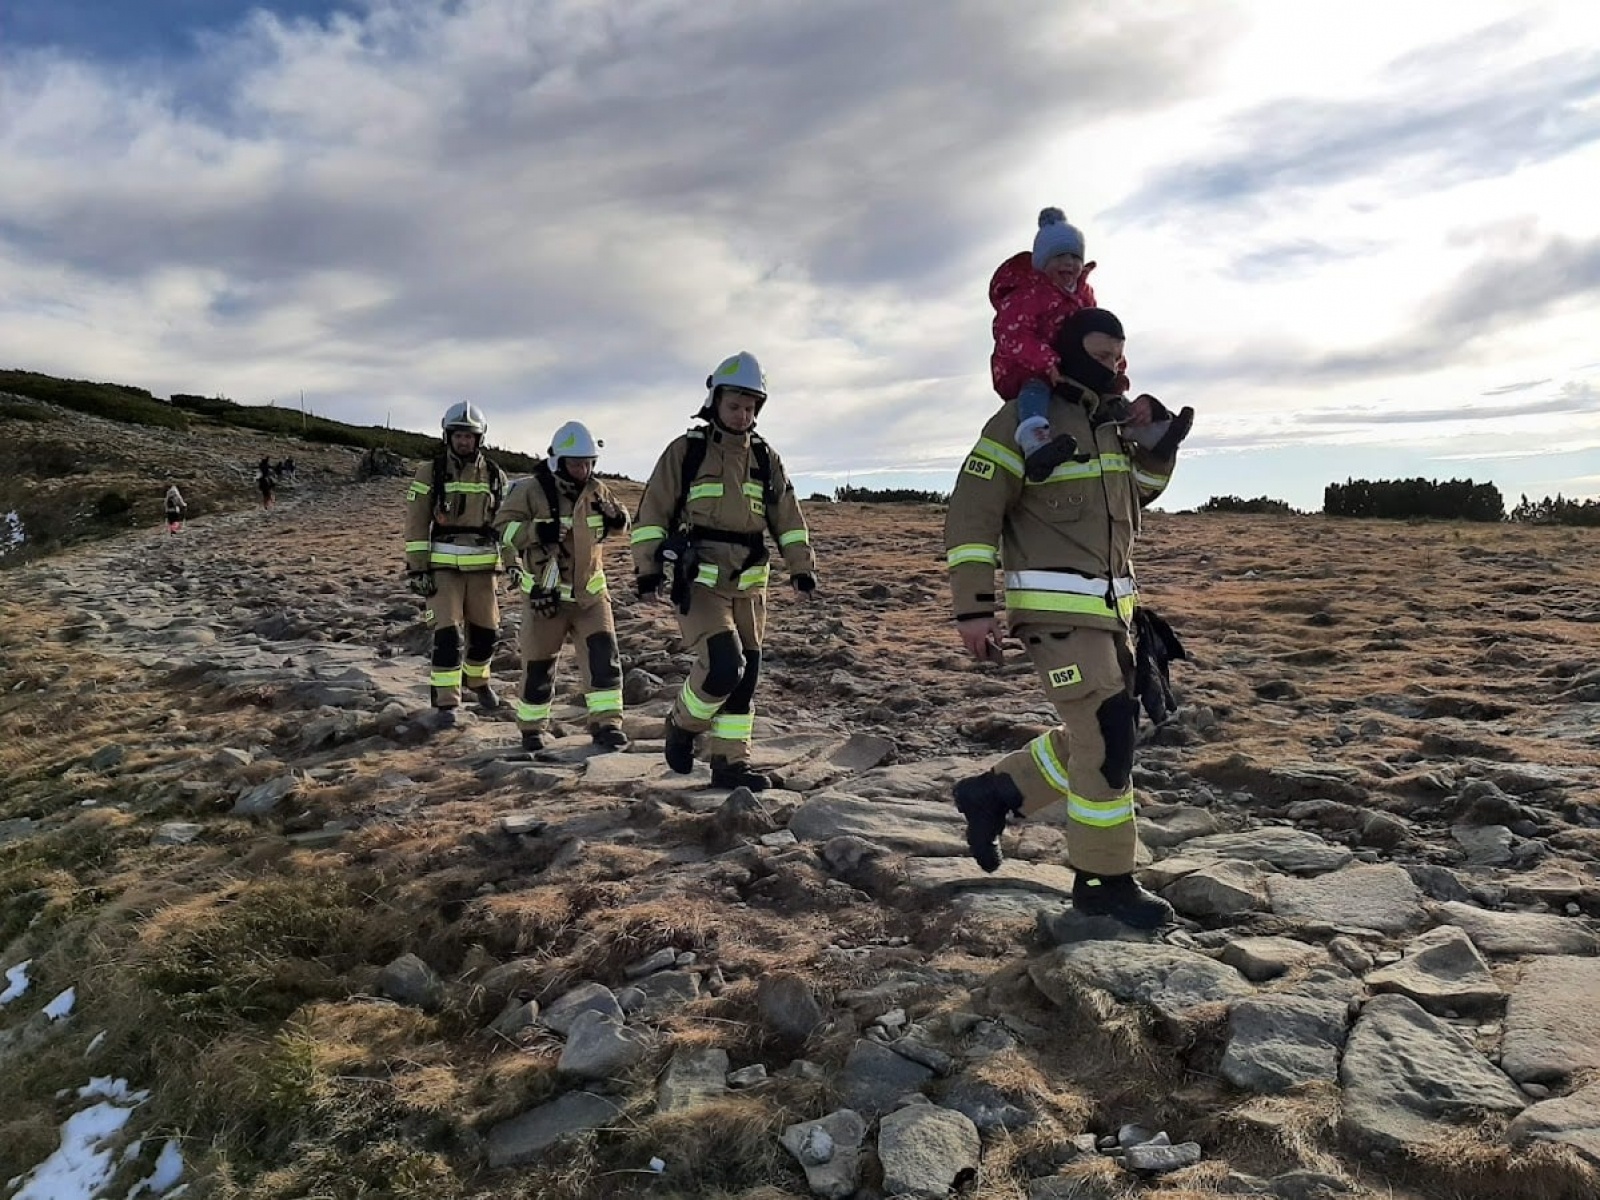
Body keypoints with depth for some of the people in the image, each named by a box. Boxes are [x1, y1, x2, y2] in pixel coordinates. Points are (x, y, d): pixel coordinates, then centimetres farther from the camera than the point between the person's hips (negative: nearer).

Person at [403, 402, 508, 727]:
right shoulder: (430, 472, -2)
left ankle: (477, 680, 38)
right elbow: (416, 523, -4)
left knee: (486, 630, 10)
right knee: (447, 634, -9)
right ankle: (447, 703, 0)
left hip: (483, 566, 3)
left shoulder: (494, 475, 5)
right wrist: (417, 568, -10)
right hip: (443, 565, -3)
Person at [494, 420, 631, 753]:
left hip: (590, 592, 3)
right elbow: (501, 528, -15)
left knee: (603, 655, -10)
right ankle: (531, 727, 27)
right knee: (538, 665, 7)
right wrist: (536, 530, -32)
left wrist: (614, 518, -9)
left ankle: (606, 723, -2)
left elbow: (621, 524, 16)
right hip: (544, 595, -3)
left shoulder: (596, 490, 2)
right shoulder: (531, 490, -12)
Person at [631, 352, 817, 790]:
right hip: (699, 583, -5)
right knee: (723, 666, -18)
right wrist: (647, 569, -8)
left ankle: (730, 763, 17)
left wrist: (802, 569, 7)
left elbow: (788, 518, 14)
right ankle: (683, 723, 11)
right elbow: (653, 512, -2)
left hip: (748, 585, 5)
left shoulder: (765, 458, 11)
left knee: (745, 676, 6)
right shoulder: (685, 451, -2)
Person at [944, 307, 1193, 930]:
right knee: (1105, 739, -7)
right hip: (1057, 609, -9)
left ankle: (994, 792, 25)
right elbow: (972, 511, -14)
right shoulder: (1026, 421, -9)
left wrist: (1157, 438, 10)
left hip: (1109, 606, 9)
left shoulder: (1113, 423, 15)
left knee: (1106, 733, 13)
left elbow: (1138, 493, 29)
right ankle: (1104, 882, 9)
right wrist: (973, 608, -19)